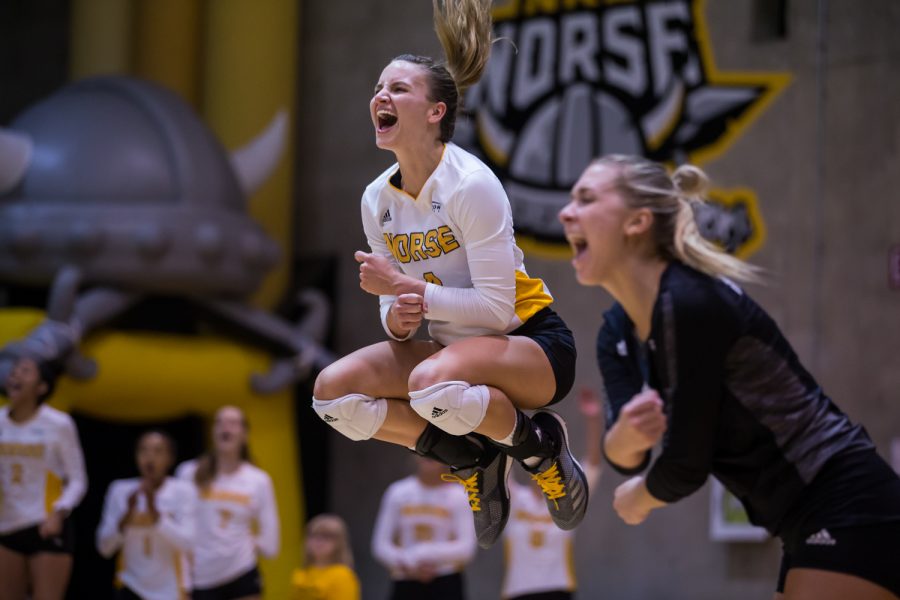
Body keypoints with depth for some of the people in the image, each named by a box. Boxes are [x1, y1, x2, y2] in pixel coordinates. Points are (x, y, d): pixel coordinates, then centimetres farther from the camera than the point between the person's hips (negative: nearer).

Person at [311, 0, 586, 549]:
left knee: (434, 383, -39)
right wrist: (396, 318, -17)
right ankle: (473, 462, 2)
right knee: (334, 390, -13)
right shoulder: (377, 199, 1)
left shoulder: (471, 185, -21)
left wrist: (405, 287, -24)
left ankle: (540, 445, -7)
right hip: (451, 348, 7)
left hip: (534, 343, -7)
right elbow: (398, 302, 8)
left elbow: (497, 307, -23)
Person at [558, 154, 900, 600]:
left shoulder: (691, 304, -19)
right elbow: (626, 457, 3)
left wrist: (634, 498, 4)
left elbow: (688, 463, -17)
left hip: (851, 515, -10)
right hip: (816, 526, 10)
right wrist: (626, 435, -21)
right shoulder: (617, 334, 9)